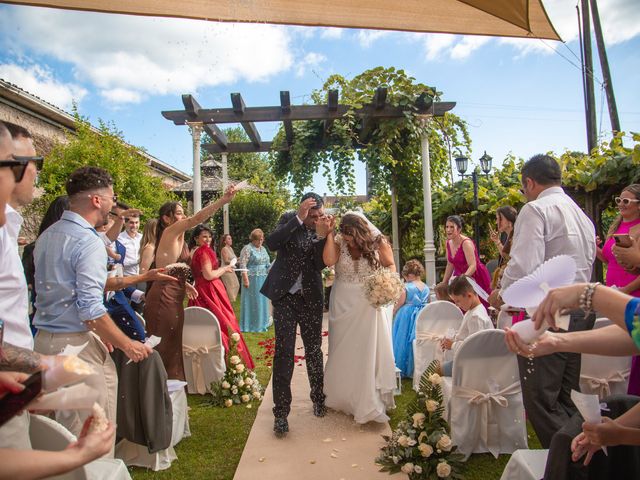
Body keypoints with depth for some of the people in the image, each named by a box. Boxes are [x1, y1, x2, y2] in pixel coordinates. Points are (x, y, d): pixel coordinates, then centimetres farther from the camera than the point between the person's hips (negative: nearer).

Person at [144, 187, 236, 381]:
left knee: (172, 347, 15)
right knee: (163, 348, -1)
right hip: (163, 298, -9)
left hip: (173, 298, 9)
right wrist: (224, 199, -29)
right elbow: (197, 218, -25)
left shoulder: (177, 238, 15)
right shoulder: (169, 232, -11)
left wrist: (185, 284, 12)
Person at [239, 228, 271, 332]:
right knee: (252, 301, -1)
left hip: (263, 280, 7)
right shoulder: (247, 248, -9)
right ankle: (250, 325, 9)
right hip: (252, 280, -7)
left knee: (262, 301, 12)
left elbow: (268, 264, 21)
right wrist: (245, 279, -21)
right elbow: (242, 265, -16)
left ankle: (261, 324, 24)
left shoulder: (263, 249, 15)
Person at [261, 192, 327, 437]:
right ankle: (281, 412, 5)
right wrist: (299, 218, -27)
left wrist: (323, 234, -22)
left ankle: (318, 398, 34)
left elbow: (322, 264, -10)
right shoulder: (289, 220, -5)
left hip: (311, 297, 2)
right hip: (285, 296, -2)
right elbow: (272, 243, -23)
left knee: (314, 350, 13)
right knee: (284, 352, -4)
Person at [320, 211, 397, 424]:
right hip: (343, 303, 2)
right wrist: (328, 234, -18)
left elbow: (391, 266, -1)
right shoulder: (338, 241, -5)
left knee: (371, 350, 4)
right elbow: (329, 260, -21)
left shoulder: (378, 241, -8)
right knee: (344, 351, 12)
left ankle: (371, 402, 19)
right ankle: (344, 397, 30)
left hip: (372, 302, -1)